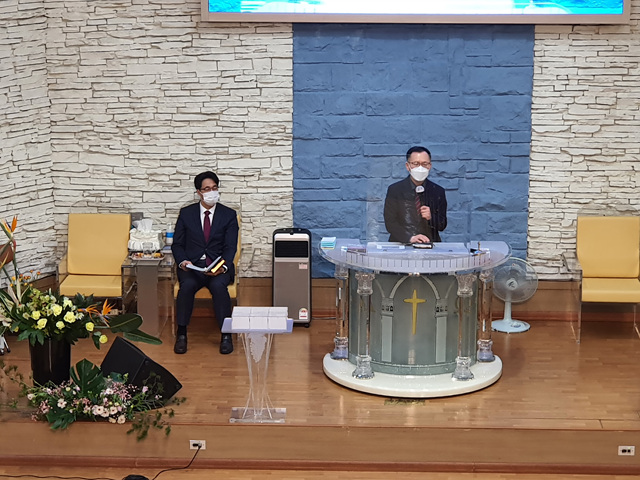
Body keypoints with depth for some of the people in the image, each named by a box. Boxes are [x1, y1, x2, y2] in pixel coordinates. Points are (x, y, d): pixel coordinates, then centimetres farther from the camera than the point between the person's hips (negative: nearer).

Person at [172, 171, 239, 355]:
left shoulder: (229, 215, 6)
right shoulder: (186, 213, 9)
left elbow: (230, 247, -1)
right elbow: (177, 244, 9)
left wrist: (223, 266, -21)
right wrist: (182, 261, -13)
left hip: (219, 266, -1)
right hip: (191, 266, 1)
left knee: (218, 285, -34)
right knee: (187, 285, -32)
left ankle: (226, 335, -24)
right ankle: (181, 334, -21)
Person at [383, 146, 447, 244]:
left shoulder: (438, 191, 9)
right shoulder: (394, 190, 4)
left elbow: (442, 226, 11)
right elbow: (390, 223, -2)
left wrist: (431, 217, -10)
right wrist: (410, 238, -17)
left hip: (429, 245, 1)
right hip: (401, 245, -1)